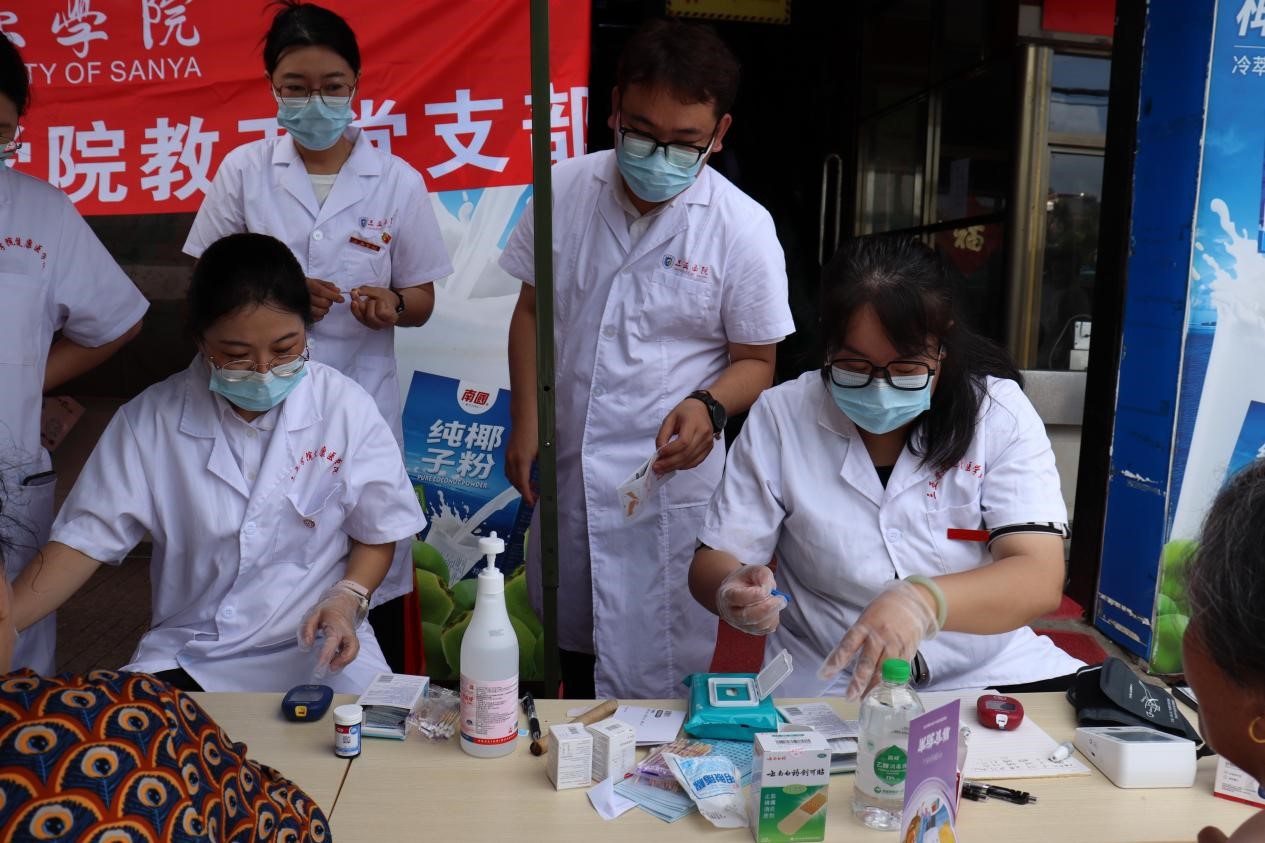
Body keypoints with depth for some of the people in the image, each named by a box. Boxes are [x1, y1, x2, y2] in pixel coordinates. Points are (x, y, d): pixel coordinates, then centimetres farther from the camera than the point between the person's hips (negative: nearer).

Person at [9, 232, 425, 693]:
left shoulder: (345, 407, -9)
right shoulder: (150, 419, -5)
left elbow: (377, 533, 1)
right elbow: (88, 535, -2)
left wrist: (347, 600, -16)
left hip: (319, 647, -1)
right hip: (189, 655, 2)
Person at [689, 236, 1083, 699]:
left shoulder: (1000, 412, -6)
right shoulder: (780, 416, -6)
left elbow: (1040, 579, -16)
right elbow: (711, 563, -2)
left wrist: (923, 600, -35)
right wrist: (732, 592, -26)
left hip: (988, 674, 2)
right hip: (826, 685, -1)